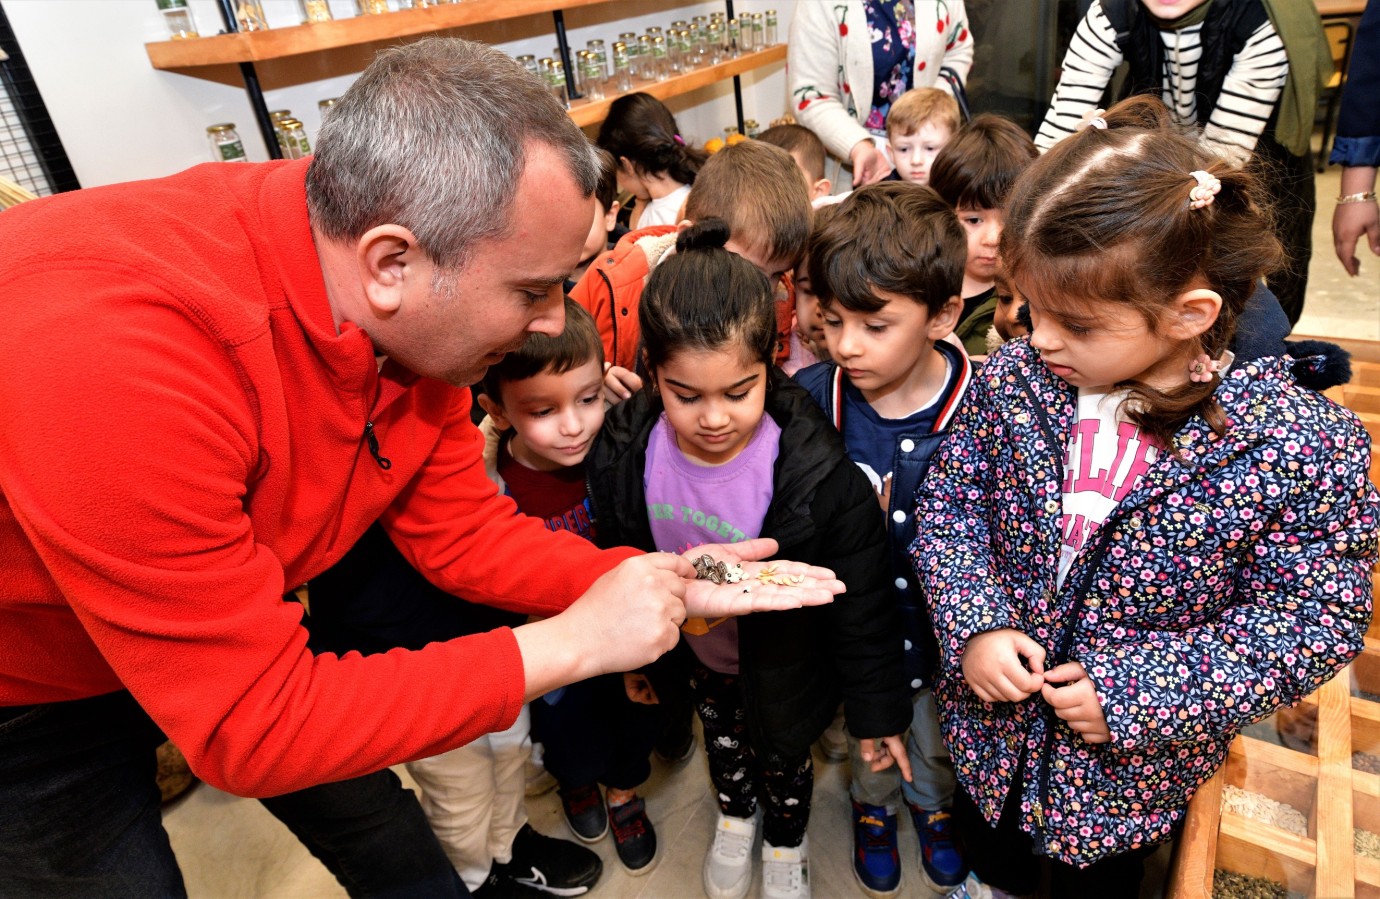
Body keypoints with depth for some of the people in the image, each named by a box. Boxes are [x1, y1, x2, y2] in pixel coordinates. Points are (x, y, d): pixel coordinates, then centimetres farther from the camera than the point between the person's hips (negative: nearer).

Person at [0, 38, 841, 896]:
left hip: (239, 629, 6)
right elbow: (249, 725, -35)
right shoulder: (110, 352, -42)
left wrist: (670, 585, -20)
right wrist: (571, 643, -33)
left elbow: (465, 533, -9)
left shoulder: (410, 315, -19)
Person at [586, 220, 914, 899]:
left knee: (783, 754, 27)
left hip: (782, 666, -3)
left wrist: (877, 708, -11)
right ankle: (734, 816, 66)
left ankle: (788, 841, 61)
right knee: (721, 739, 32)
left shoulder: (817, 474, -36)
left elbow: (860, 604, -21)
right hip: (697, 656, 3)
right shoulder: (625, 450, -25)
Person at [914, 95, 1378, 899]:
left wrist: (1140, 691, -24)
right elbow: (950, 500, -7)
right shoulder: (1014, 380, -18)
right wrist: (975, 626, -21)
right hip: (992, 721, 3)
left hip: (1132, 765, -2)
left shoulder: (1300, 445, -25)